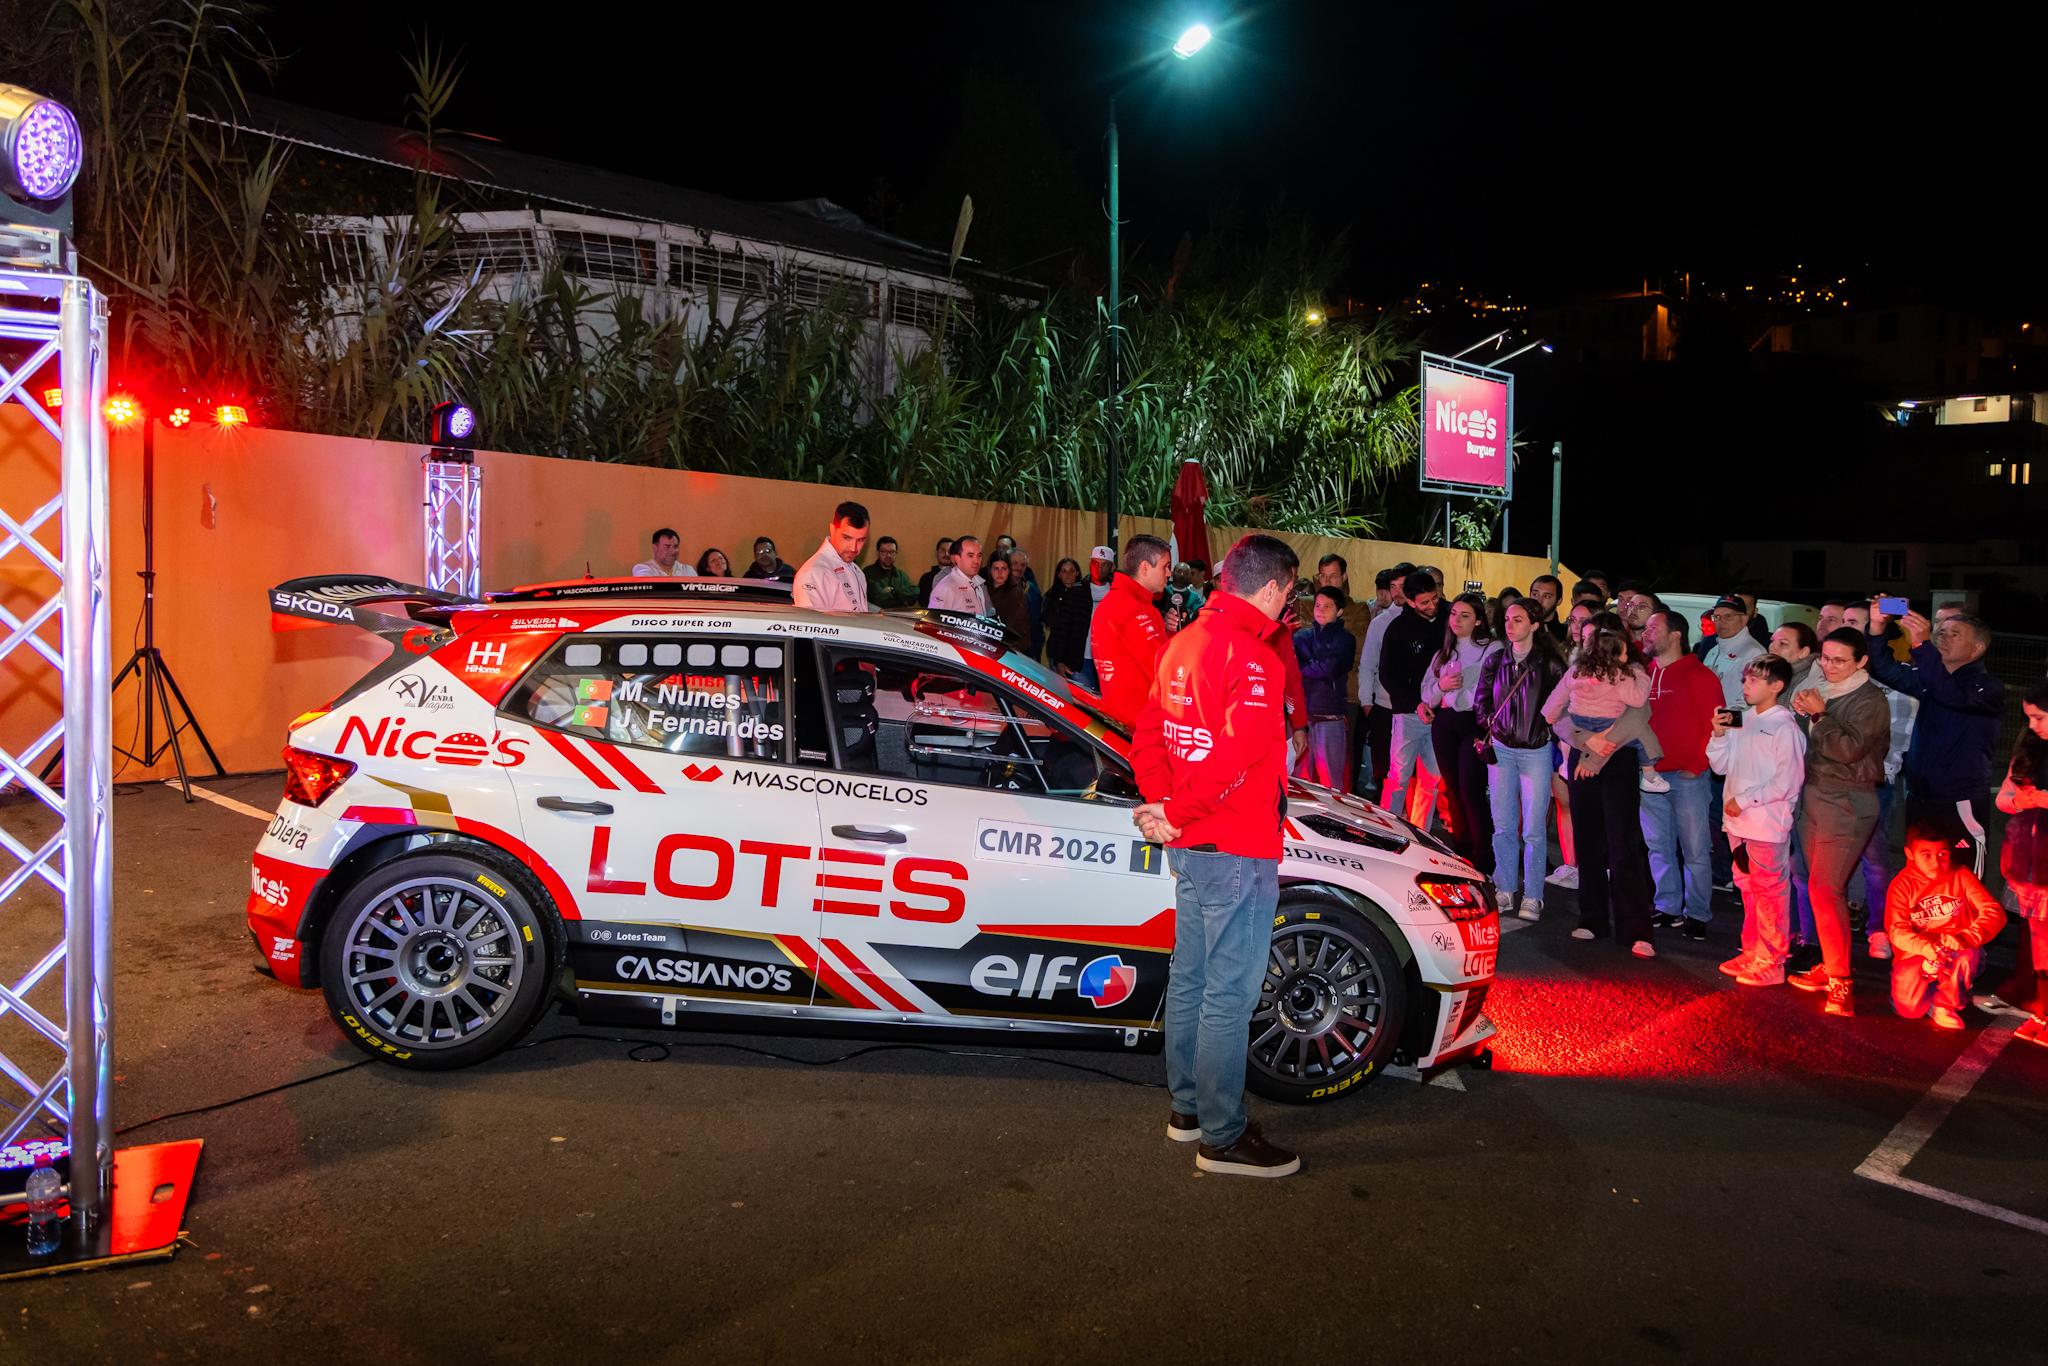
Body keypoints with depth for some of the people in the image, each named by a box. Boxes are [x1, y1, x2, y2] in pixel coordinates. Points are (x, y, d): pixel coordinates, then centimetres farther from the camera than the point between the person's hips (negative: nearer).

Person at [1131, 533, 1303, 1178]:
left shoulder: (1183, 644, 9)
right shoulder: (1252, 656, -19)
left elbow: (1148, 739, 13)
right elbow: (1235, 757, -27)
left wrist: (1164, 803, 3)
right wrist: (1176, 816, -17)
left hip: (1190, 845, 9)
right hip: (1237, 850, -9)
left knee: (1191, 977, 18)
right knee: (1229, 993, -1)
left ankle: (1188, 1108, 32)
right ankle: (1222, 1137, 9)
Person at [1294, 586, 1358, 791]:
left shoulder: (1345, 640, 4)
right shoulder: (1302, 636, 13)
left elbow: (1329, 669, -11)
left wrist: (1302, 667, 1)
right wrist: (1315, 667, -10)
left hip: (1330, 715, -3)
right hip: (1300, 712, 3)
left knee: (1330, 777, -3)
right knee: (1298, 774, 5)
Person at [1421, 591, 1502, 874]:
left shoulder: (1493, 650, -4)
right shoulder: (1443, 653, 17)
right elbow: (1427, 694, 16)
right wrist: (1440, 685, -5)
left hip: (1474, 723, -6)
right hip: (1444, 723, 6)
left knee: (1471, 791, -12)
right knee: (1453, 790, 10)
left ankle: (1483, 861, -6)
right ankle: (1460, 853, 20)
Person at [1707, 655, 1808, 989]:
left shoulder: (1784, 727, -12)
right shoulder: (1741, 720, 10)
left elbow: (1787, 781, -16)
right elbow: (1721, 765, 13)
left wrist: (1745, 800, -15)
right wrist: (1719, 734, -3)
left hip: (1768, 822, -8)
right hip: (1739, 823, 8)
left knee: (1770, 892, 0)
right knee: (1749, 889, 17)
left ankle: (1771, 964, 8)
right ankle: (1752, 953, 28)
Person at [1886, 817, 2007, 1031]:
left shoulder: (1961, 876, -2)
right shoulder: (1902, 884, -6)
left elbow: (1995, 912, -13)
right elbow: (1898, 931, -13)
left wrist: (1966, 937, -31)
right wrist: (1927, 948, -35)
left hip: (1957, 951, 1)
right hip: (1917, 955, -1)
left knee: (1967, 957, -36)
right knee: (1909, 1008, -22)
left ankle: (1945, 1004, -6)